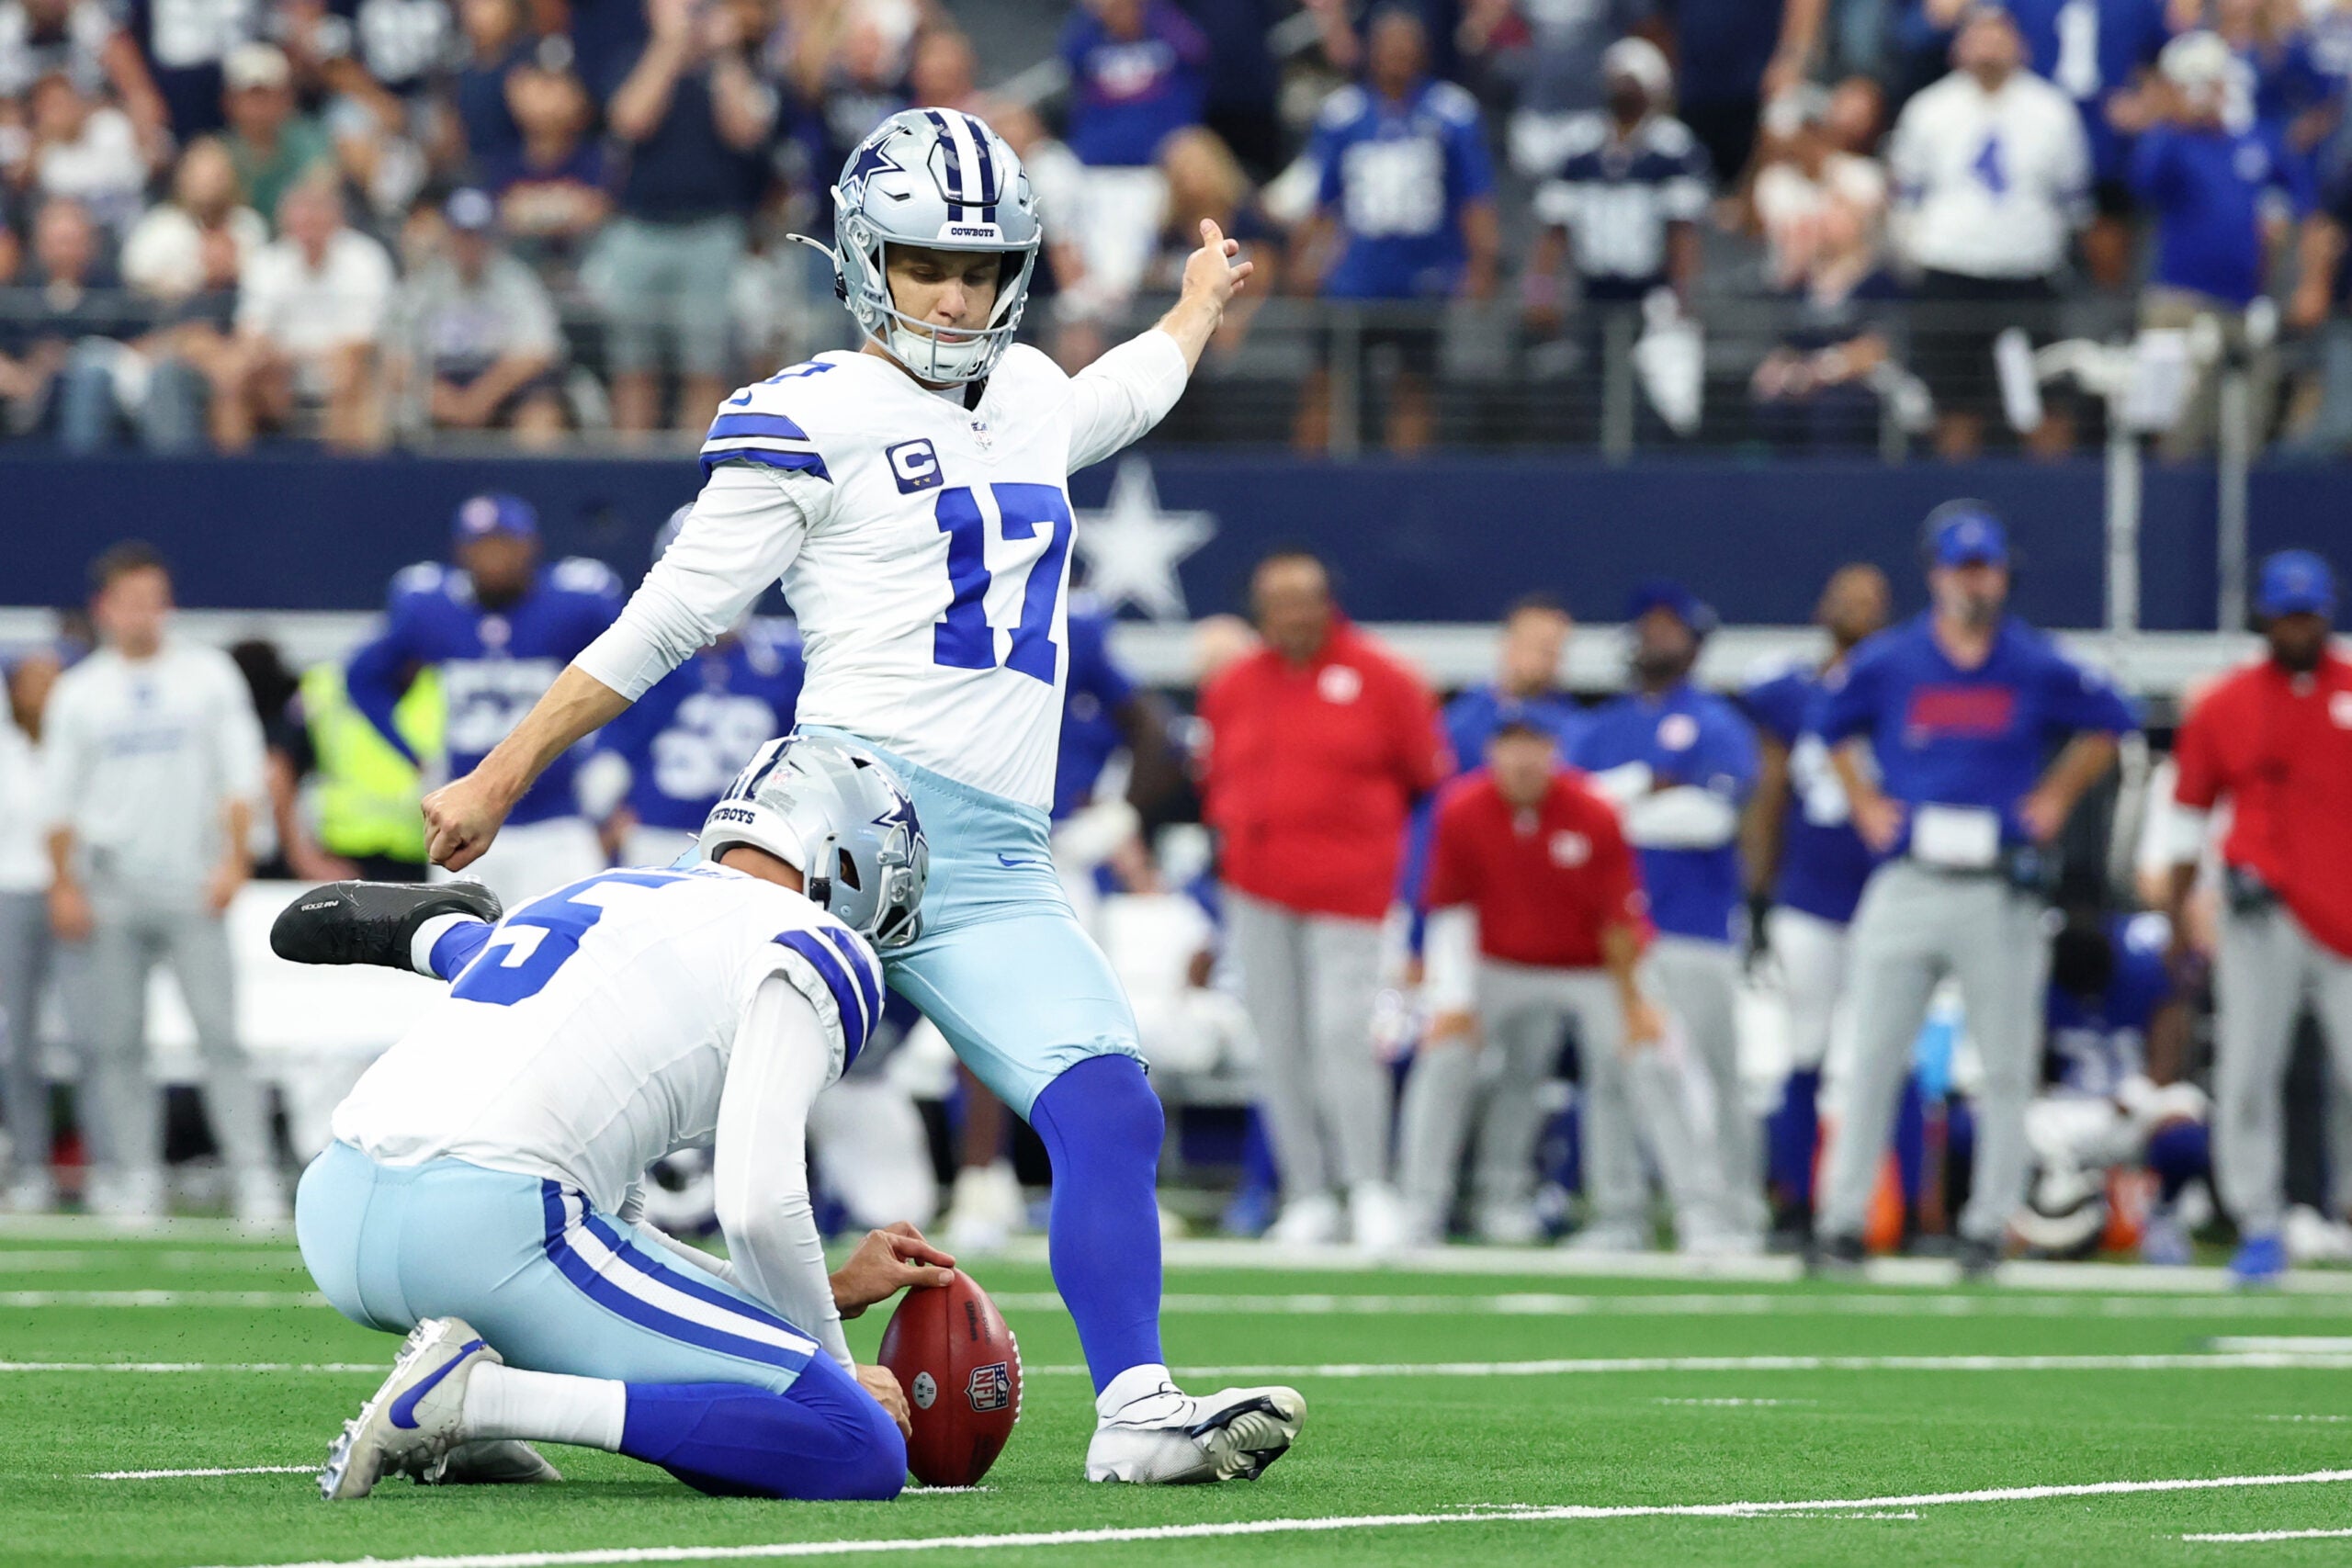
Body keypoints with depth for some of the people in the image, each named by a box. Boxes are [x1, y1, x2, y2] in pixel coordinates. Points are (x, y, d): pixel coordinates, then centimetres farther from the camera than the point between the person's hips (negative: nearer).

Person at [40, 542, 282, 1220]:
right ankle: (133, 1175, 6)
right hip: (109, 885, 1)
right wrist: (63, 886, 2)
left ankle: (254, 1174, -10)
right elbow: (60, 800, 10)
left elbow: (241, 775, 5)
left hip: (190, 882, -1)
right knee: (115, 1041, 0)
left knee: (220, 1030, -9)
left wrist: (233, 861, -5)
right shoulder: (77, 693, 9)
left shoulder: (209, 675, 8)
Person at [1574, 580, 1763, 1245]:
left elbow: (1713, 815, -13)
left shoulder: (1717, 724, 2)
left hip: (1693, 929, -5)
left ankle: (1735, 1217, -1)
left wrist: (1617, 809, -8)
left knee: (1711, 1076, -5)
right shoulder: (1605, 727, 18)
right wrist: (1642, 788, -8)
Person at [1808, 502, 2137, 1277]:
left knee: (2006, 1068, 2)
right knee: (1872, 1059, -3)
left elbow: (2108, 724, 15)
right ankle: (1840, 1222, 0)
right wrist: (1864, 802, 9)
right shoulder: (1887, 663, 3)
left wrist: (2056, 798, 7)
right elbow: (1830, 725, 19)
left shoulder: (2040, 670, 2)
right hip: (1906, 885, 0)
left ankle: (1988, 1226, 9)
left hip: (2001, 892, 0)